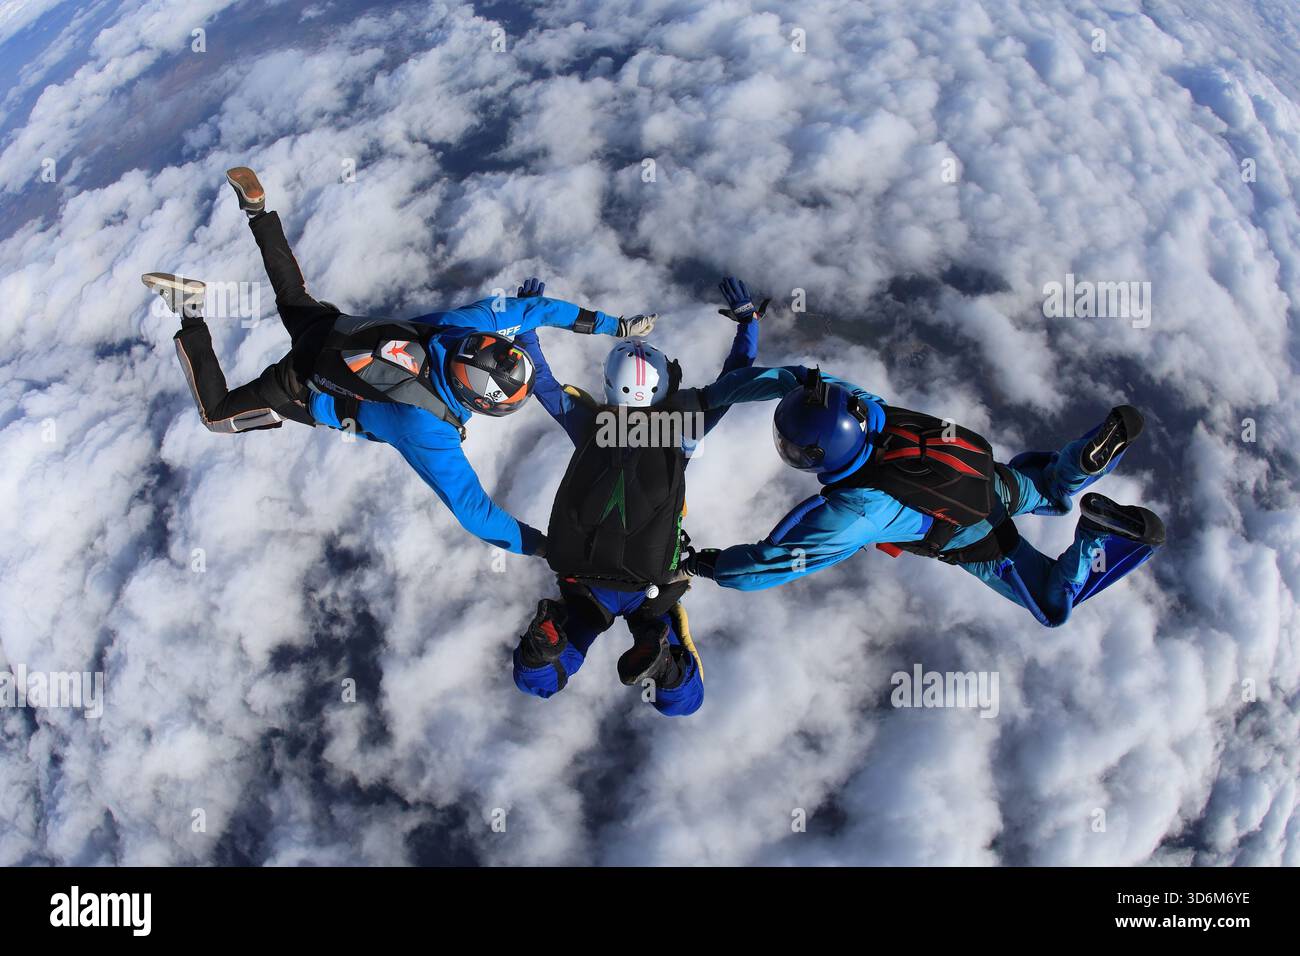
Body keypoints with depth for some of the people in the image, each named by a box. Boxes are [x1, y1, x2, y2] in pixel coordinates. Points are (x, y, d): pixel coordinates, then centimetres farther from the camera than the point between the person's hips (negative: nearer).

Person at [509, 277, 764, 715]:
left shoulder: (589, 427, 0)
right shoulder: (680, 435, -4)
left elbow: (542, 381, 9)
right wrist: (747, 320, 6)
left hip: (582, 583, 1)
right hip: (650, 589, -1)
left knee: (534, 683, 16)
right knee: (682, 702, 11)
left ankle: (549, 634, -17)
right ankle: (655, 654, -21)